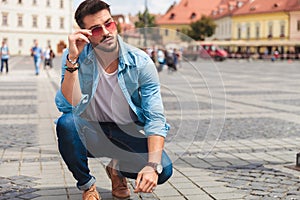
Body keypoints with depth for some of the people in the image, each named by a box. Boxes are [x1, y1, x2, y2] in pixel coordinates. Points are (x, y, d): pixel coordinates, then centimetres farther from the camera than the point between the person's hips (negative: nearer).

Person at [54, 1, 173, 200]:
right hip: (91, 133, 0)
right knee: (66, 122, -33)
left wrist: (153, 165, -31)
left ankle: (117, 169, 13)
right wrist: (72, 60, -34)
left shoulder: (140, 62, -15)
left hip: (128, 134, 0)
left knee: (164, 170, -24)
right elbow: (70, 106, -26)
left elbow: (155, 118, -18)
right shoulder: (75, 57, -14)